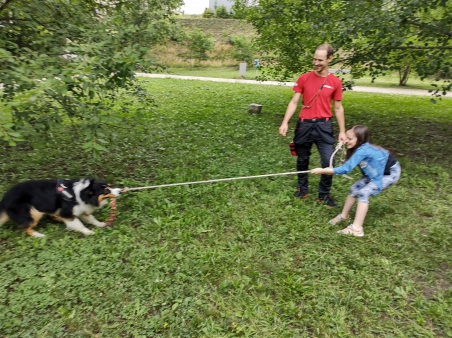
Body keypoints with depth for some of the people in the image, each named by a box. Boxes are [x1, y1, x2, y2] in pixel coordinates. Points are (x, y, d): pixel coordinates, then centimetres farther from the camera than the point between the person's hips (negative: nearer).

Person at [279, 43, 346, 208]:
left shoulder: (335, 82, 2)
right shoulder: (304, 78, 1)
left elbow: (338, 108, 7)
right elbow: (294, 102, 0)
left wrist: (342, 131, 3)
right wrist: (285, 122, -12)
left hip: (324, 126, 0)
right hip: (304, 125, 0)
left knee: (329, 161, -4)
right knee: (302, 160, 11)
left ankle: (324, 194, 15)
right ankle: (302, 189, 30)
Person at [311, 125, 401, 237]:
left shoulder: (363, 151, -34)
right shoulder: (361, 148, -8)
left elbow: (346, 168, -38)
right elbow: (348, 166, -6)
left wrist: (322, 170, -34)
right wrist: (329, 170, -21)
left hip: (391, 173, -9)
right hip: (377, 172, 9)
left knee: (364, 193, -20)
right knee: (355, 188, 5)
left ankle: (357, 228, -16)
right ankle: (344, 215, 24)